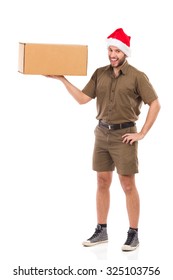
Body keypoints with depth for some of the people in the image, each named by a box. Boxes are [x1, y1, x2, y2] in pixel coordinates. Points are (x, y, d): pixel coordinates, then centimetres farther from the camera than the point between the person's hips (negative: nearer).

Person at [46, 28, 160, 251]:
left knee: (128, 186, -1)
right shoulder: (100, 74, 6)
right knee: (102, 183, 10)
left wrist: (142, 134, -11)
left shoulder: (137, 76, -9)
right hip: (102, 133, 5)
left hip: (124, 136, -5)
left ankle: (133, 234, 8)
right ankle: (101, 231, 20)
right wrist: (62, 79, -3)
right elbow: (82, 98, 5)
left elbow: (155, 104, -9)